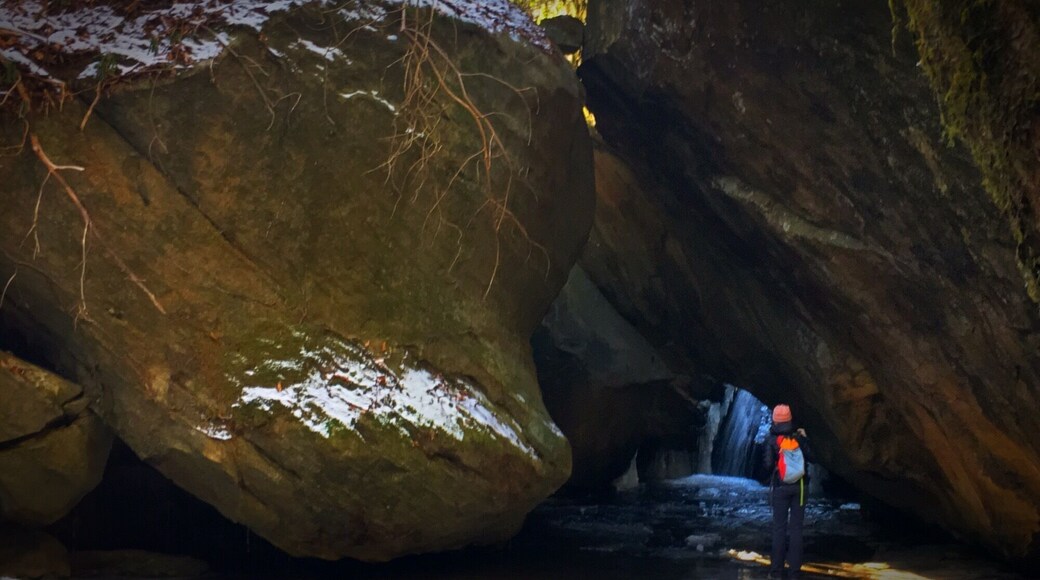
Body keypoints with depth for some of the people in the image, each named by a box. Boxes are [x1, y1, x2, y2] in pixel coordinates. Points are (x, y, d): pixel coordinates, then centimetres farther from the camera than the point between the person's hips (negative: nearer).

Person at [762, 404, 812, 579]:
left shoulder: (772, 440, -6)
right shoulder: (799, 437, -1)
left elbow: (768, 464, -9)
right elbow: (811, 458, 2)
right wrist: (805, 439, 12)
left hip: (780, 487, -1)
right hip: (799, 486, 1)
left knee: (779, 528, 4)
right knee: (796, 527, 4)